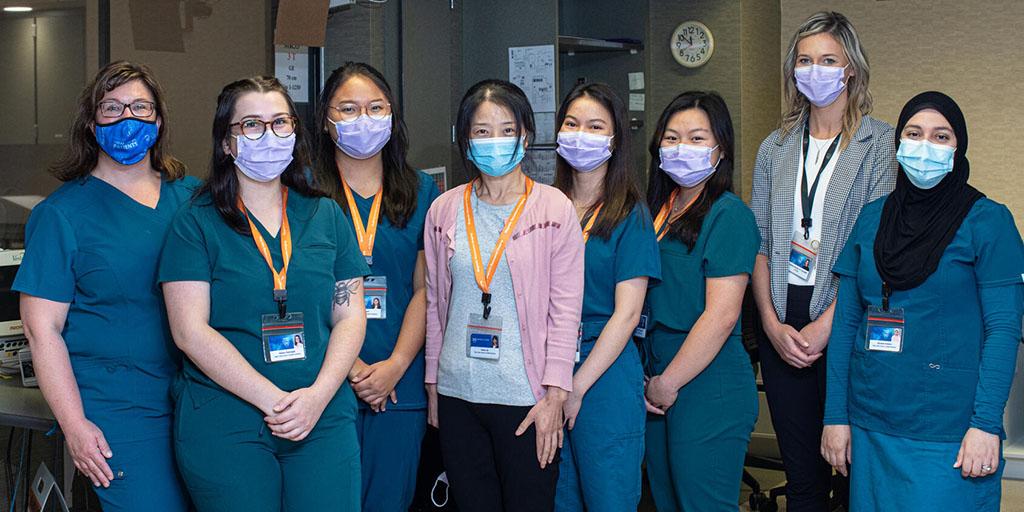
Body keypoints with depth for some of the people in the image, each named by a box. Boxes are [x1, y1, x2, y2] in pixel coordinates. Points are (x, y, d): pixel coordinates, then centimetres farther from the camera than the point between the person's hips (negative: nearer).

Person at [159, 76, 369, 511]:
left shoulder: (326, 216, 9)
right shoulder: (196, 223, -1)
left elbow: (350, 316, 7)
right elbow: (190, 331, -8)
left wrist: (318, 395, -10)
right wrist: (273, 401, -15)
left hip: (325, 421, 3)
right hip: (223, 426, -2)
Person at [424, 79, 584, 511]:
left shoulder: (554, 207, -3)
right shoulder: (444, 210, 7)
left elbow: (565, 309, -4)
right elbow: (435, 305, 13)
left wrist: (554, 395, -9)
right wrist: (432, 385, 12)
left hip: (526, 398, -3)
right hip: (457, 394, 3)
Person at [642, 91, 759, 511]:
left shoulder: (728, 215, -11)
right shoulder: (658, 209, 12)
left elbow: (721, 316, -18)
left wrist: (668, 383, -13)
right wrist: (652, 380, 6)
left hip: (708, 385, -7)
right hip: (658, 386, 8)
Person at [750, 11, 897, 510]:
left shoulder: (881, 143, -1)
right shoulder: (775, 149, 12)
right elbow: (757, 244, 9)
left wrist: (826, 324, -15)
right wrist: (772, 324, -4)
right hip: (783, 324, 4)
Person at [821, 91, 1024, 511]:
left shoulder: (987, 221, -4)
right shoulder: (871, 218, 8)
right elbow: (846, 320, 8)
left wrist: (986, 424, -15)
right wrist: (835, 415, 4)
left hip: (947, 433, -4)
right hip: (870, 426, 4)